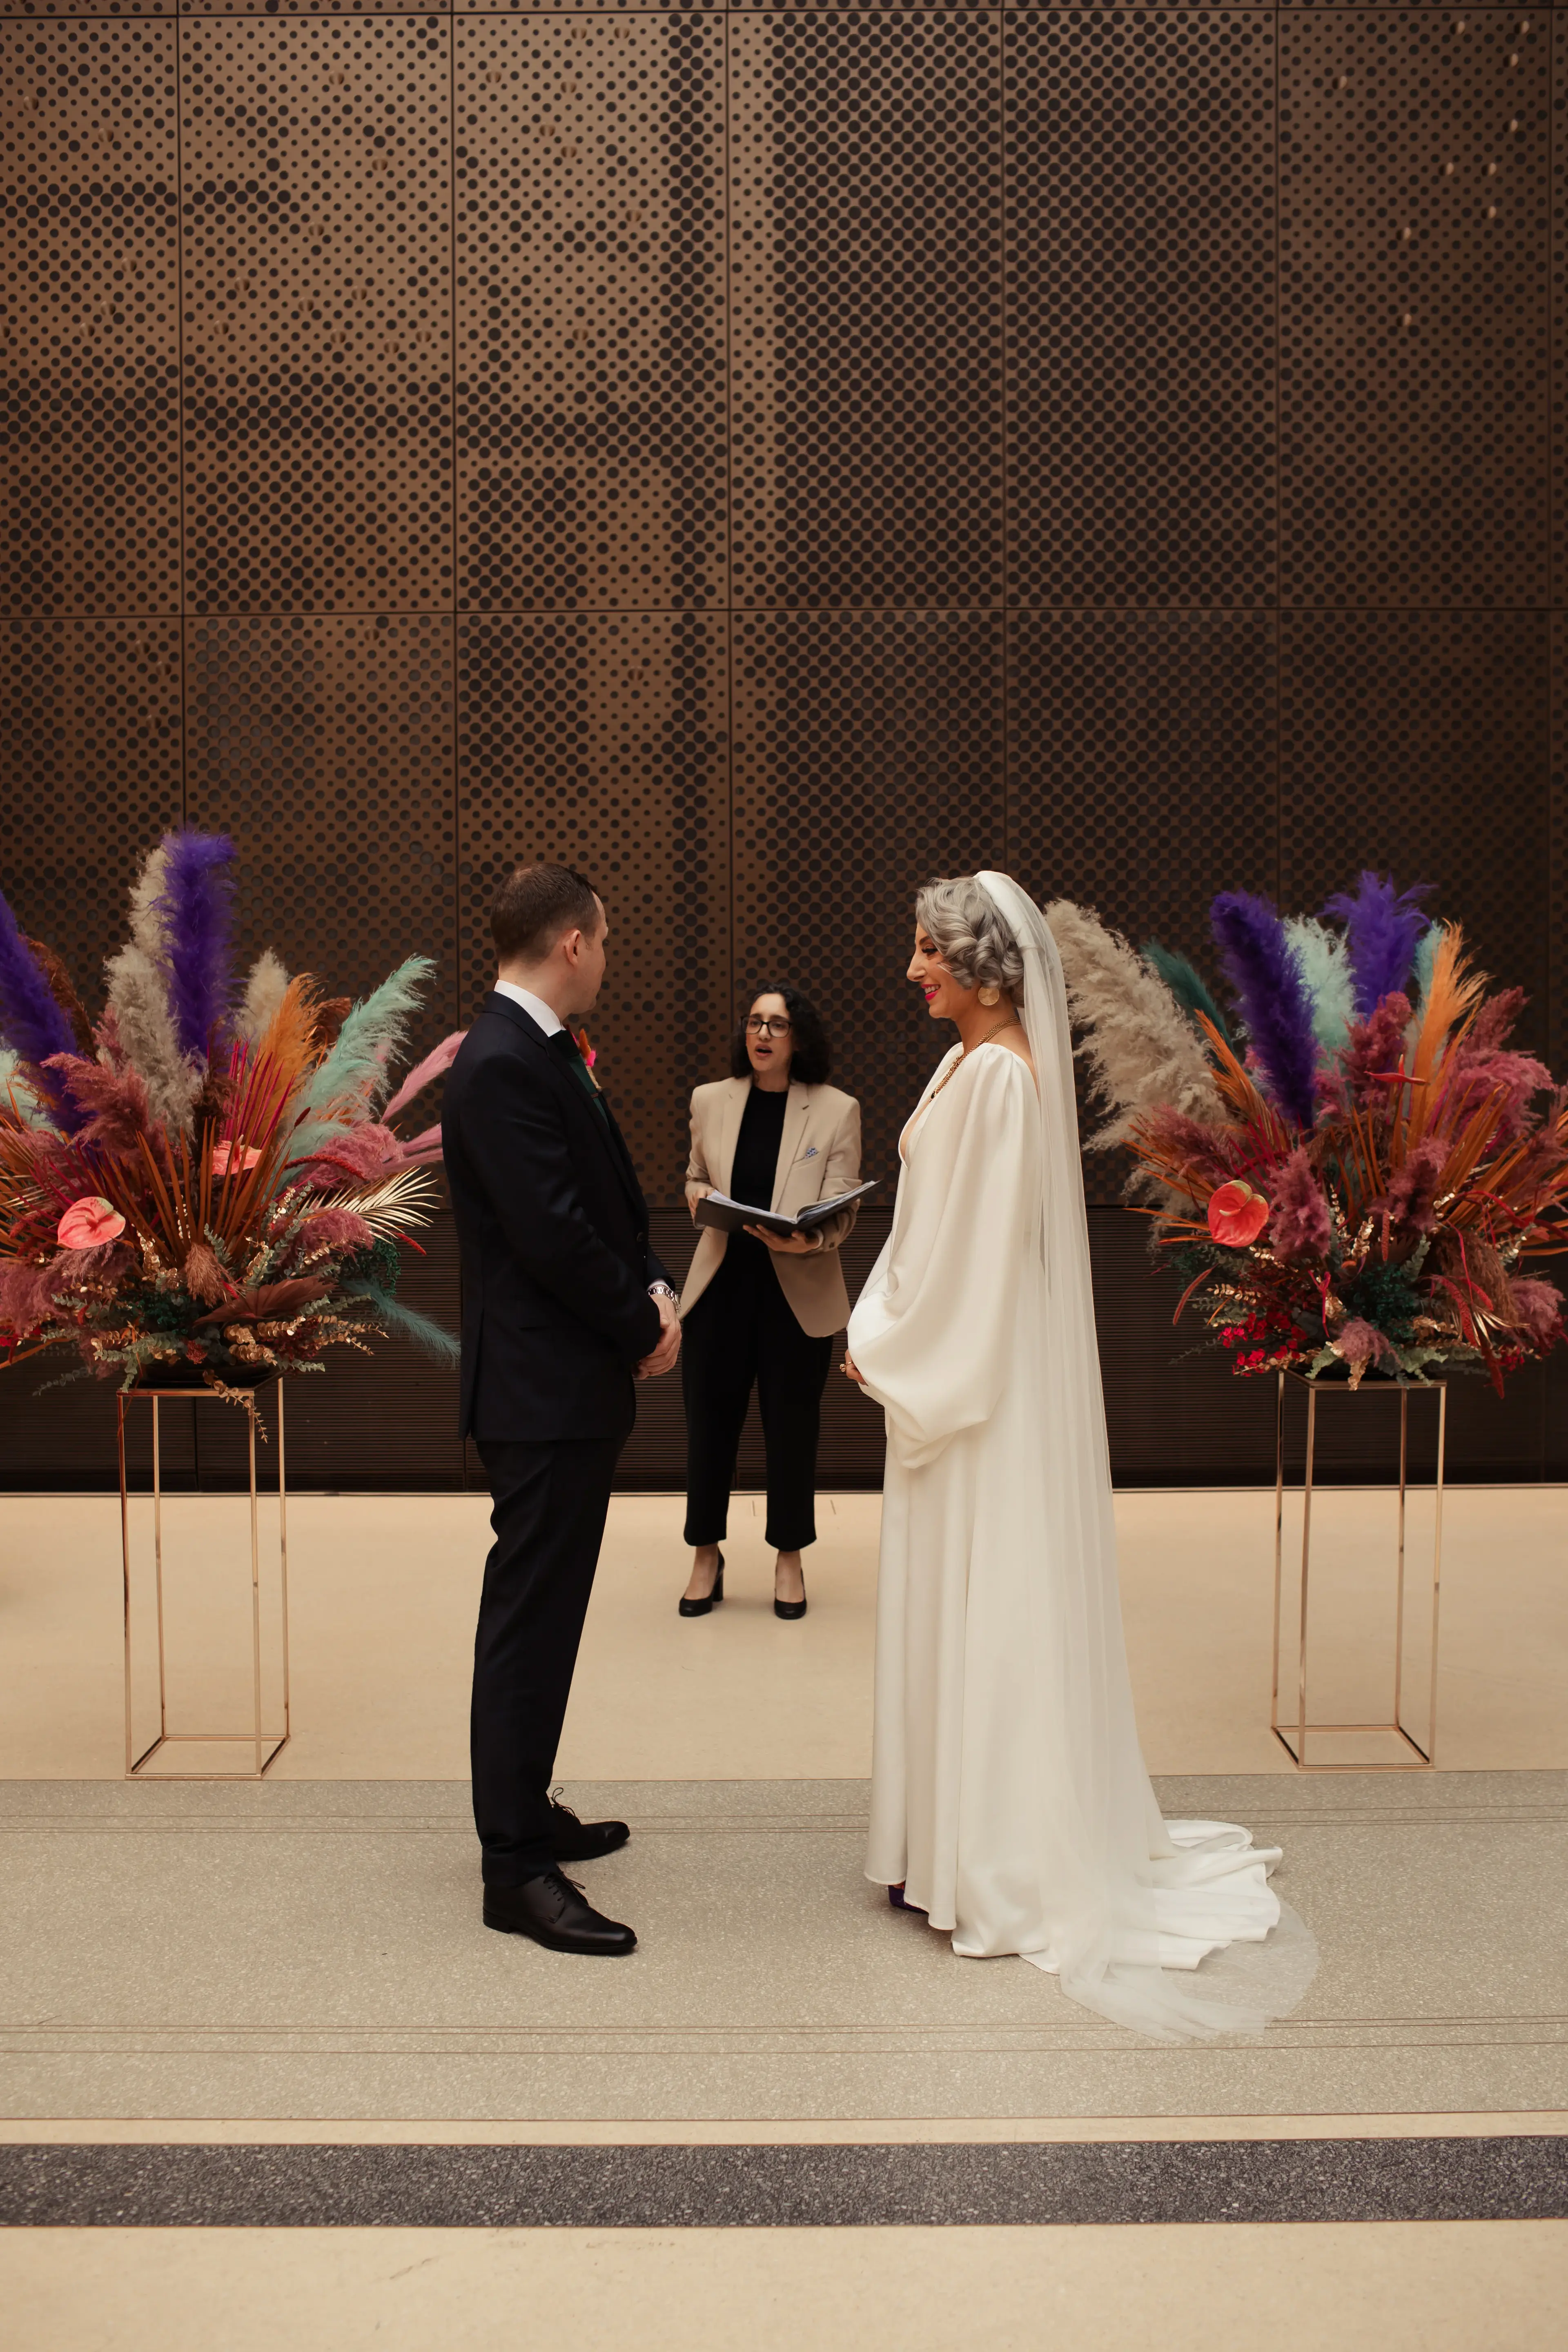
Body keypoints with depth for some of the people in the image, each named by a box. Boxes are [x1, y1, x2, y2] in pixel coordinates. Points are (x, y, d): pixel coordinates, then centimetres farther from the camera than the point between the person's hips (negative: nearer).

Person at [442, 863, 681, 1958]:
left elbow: (611, 1199, 17)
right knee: (531, 1615, -2)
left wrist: (653, 1287, 1)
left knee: (544, 1610, 18)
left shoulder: (546, 1052, 13)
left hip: (578, 1383, 10)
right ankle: (516, 1868, 8)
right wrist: (644, 1326, -10)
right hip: (544, 1386, -10)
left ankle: (524, 1813, 32)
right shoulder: (502, 1066, -19)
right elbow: (552, 1234, -23)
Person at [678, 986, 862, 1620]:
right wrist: (697, 1195, -6)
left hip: (798, 1291, -2)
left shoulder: (837, 1110, -4)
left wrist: (809, 1241, -27)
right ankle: (707, 1555, 24)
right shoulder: (710, 1101, 4)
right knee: (709, 1420, 6)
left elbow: (841, 1211, -6)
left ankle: (789, 1558, 25)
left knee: (792, 1426, 7)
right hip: (720, 1282, 2)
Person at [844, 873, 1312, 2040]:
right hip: (960, 1374, 10)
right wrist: (882, 1333, 9)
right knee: (961, 1604, 16)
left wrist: (891, 1353, -10)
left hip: (986, 1385, -10)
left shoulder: (997, 1077, -19)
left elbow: (976, 1247, -20)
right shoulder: (973, 1063, 11)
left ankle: (1000, 1867, 15)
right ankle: (958, 1841, 29)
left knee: (985, 1605, 1)